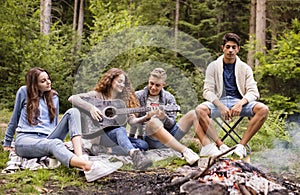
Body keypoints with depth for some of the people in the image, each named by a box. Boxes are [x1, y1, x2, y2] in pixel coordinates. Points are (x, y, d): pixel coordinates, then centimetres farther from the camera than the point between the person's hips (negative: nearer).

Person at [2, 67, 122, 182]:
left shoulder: (53, 97, 17)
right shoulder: (24, 92, 6)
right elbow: (15, 118, 14)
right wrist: (7, 143, 19)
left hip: (47, 139, 4)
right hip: (25, 139, -4)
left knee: (72, 112, -18)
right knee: (55, 143, -39)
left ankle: (81, 158, -43)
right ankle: (88, 166, -71)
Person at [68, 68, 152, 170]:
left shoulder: (124, 100, 15)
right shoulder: (98, 95, 2)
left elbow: (131, 120, 4)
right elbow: (72, 98, -10)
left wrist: (146, 117, -14)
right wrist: (91, 107, -24)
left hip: (118, 137, 6)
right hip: (100, 134, -5)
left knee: (143, 144, -20)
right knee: (120, 130, -38)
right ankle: (135, 154, -65)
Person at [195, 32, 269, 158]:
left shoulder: (245, 68, 9)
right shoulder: (213, 66, 6)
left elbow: (253, 92, 1)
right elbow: (208, 91, -2)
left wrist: (240, 103, -21)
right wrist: (221, 106, -21)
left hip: (239, 101, 1)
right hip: (219, 101, -1)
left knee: (263, 109, -27)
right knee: (200, 110, -34)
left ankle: (241, 145, -26)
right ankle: (221, 146, -30)